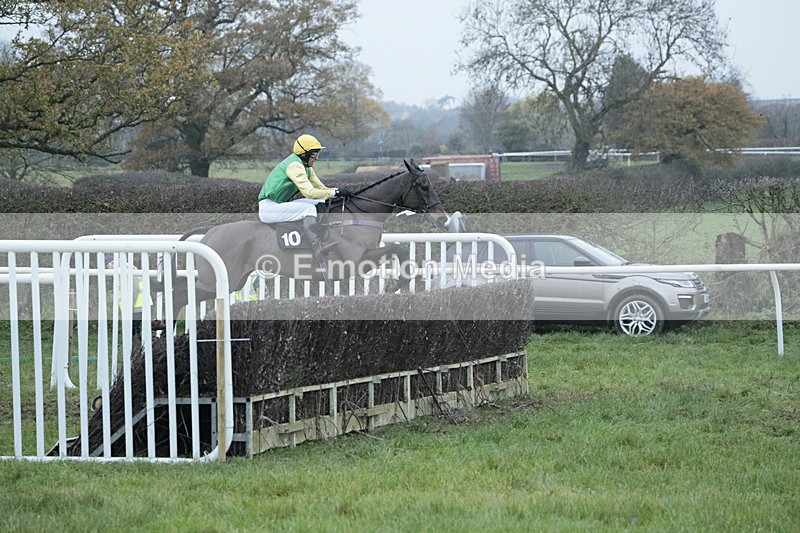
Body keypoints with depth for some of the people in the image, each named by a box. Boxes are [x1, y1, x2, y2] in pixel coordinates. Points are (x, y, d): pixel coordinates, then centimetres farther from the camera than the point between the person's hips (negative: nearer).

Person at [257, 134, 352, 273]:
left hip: (279, 206, 10)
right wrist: (335, 192, -25)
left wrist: (340, 191, -4)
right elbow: (309, 192, -28)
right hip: (268, 208, -10)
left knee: (320, 202, -1)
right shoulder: (294, 165, -19)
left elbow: (321, 188, 12)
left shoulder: (307, 168, 13)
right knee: (309, 208, -26)